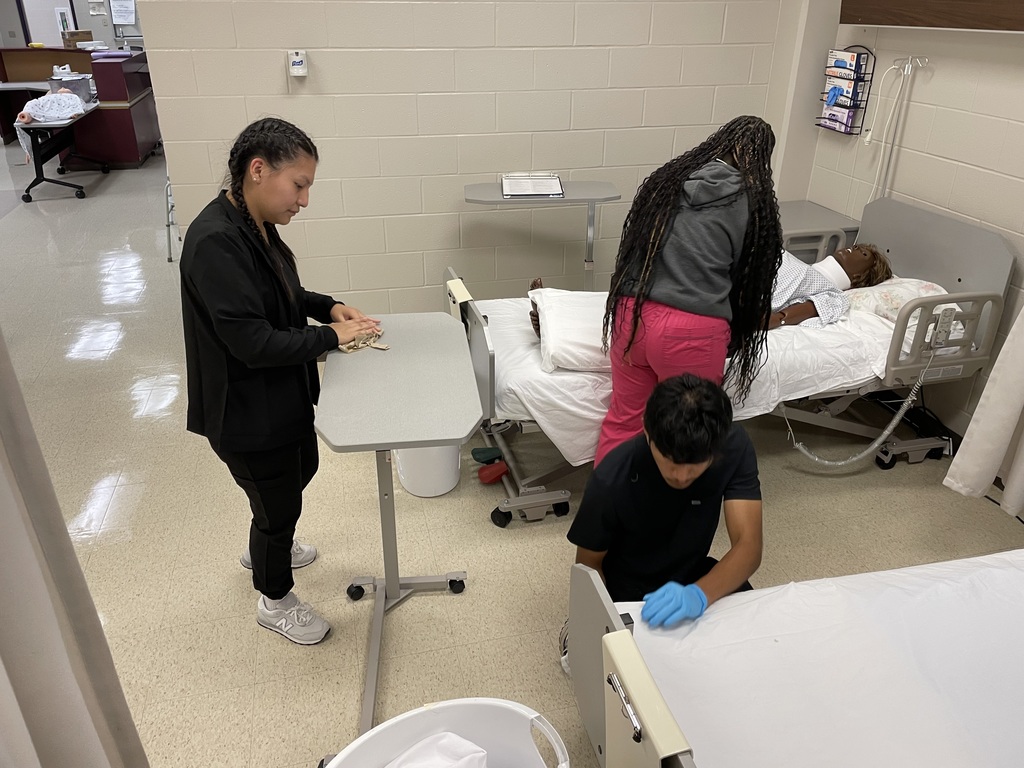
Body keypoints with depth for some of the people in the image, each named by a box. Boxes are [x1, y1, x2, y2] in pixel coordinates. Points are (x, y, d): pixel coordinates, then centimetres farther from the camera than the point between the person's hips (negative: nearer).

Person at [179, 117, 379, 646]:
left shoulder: (254, 224, -1)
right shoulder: (215, 243, -30)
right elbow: (252, 342, -31)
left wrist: (327, 306, -2)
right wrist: (331, 336, -21)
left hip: (283, 396, 9)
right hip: (247, 413, -9)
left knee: (300, 471, 29)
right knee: (279, 503, 11)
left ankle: (266, 548, 58)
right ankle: (275, 601, 39)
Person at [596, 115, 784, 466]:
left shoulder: (667, 177, 12)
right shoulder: (753, 201, 2)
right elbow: (748, 275, 12)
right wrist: (738, 326, 28)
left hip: (632, 315, 4)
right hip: (691, 331, -4)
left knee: (622, 421, 18)